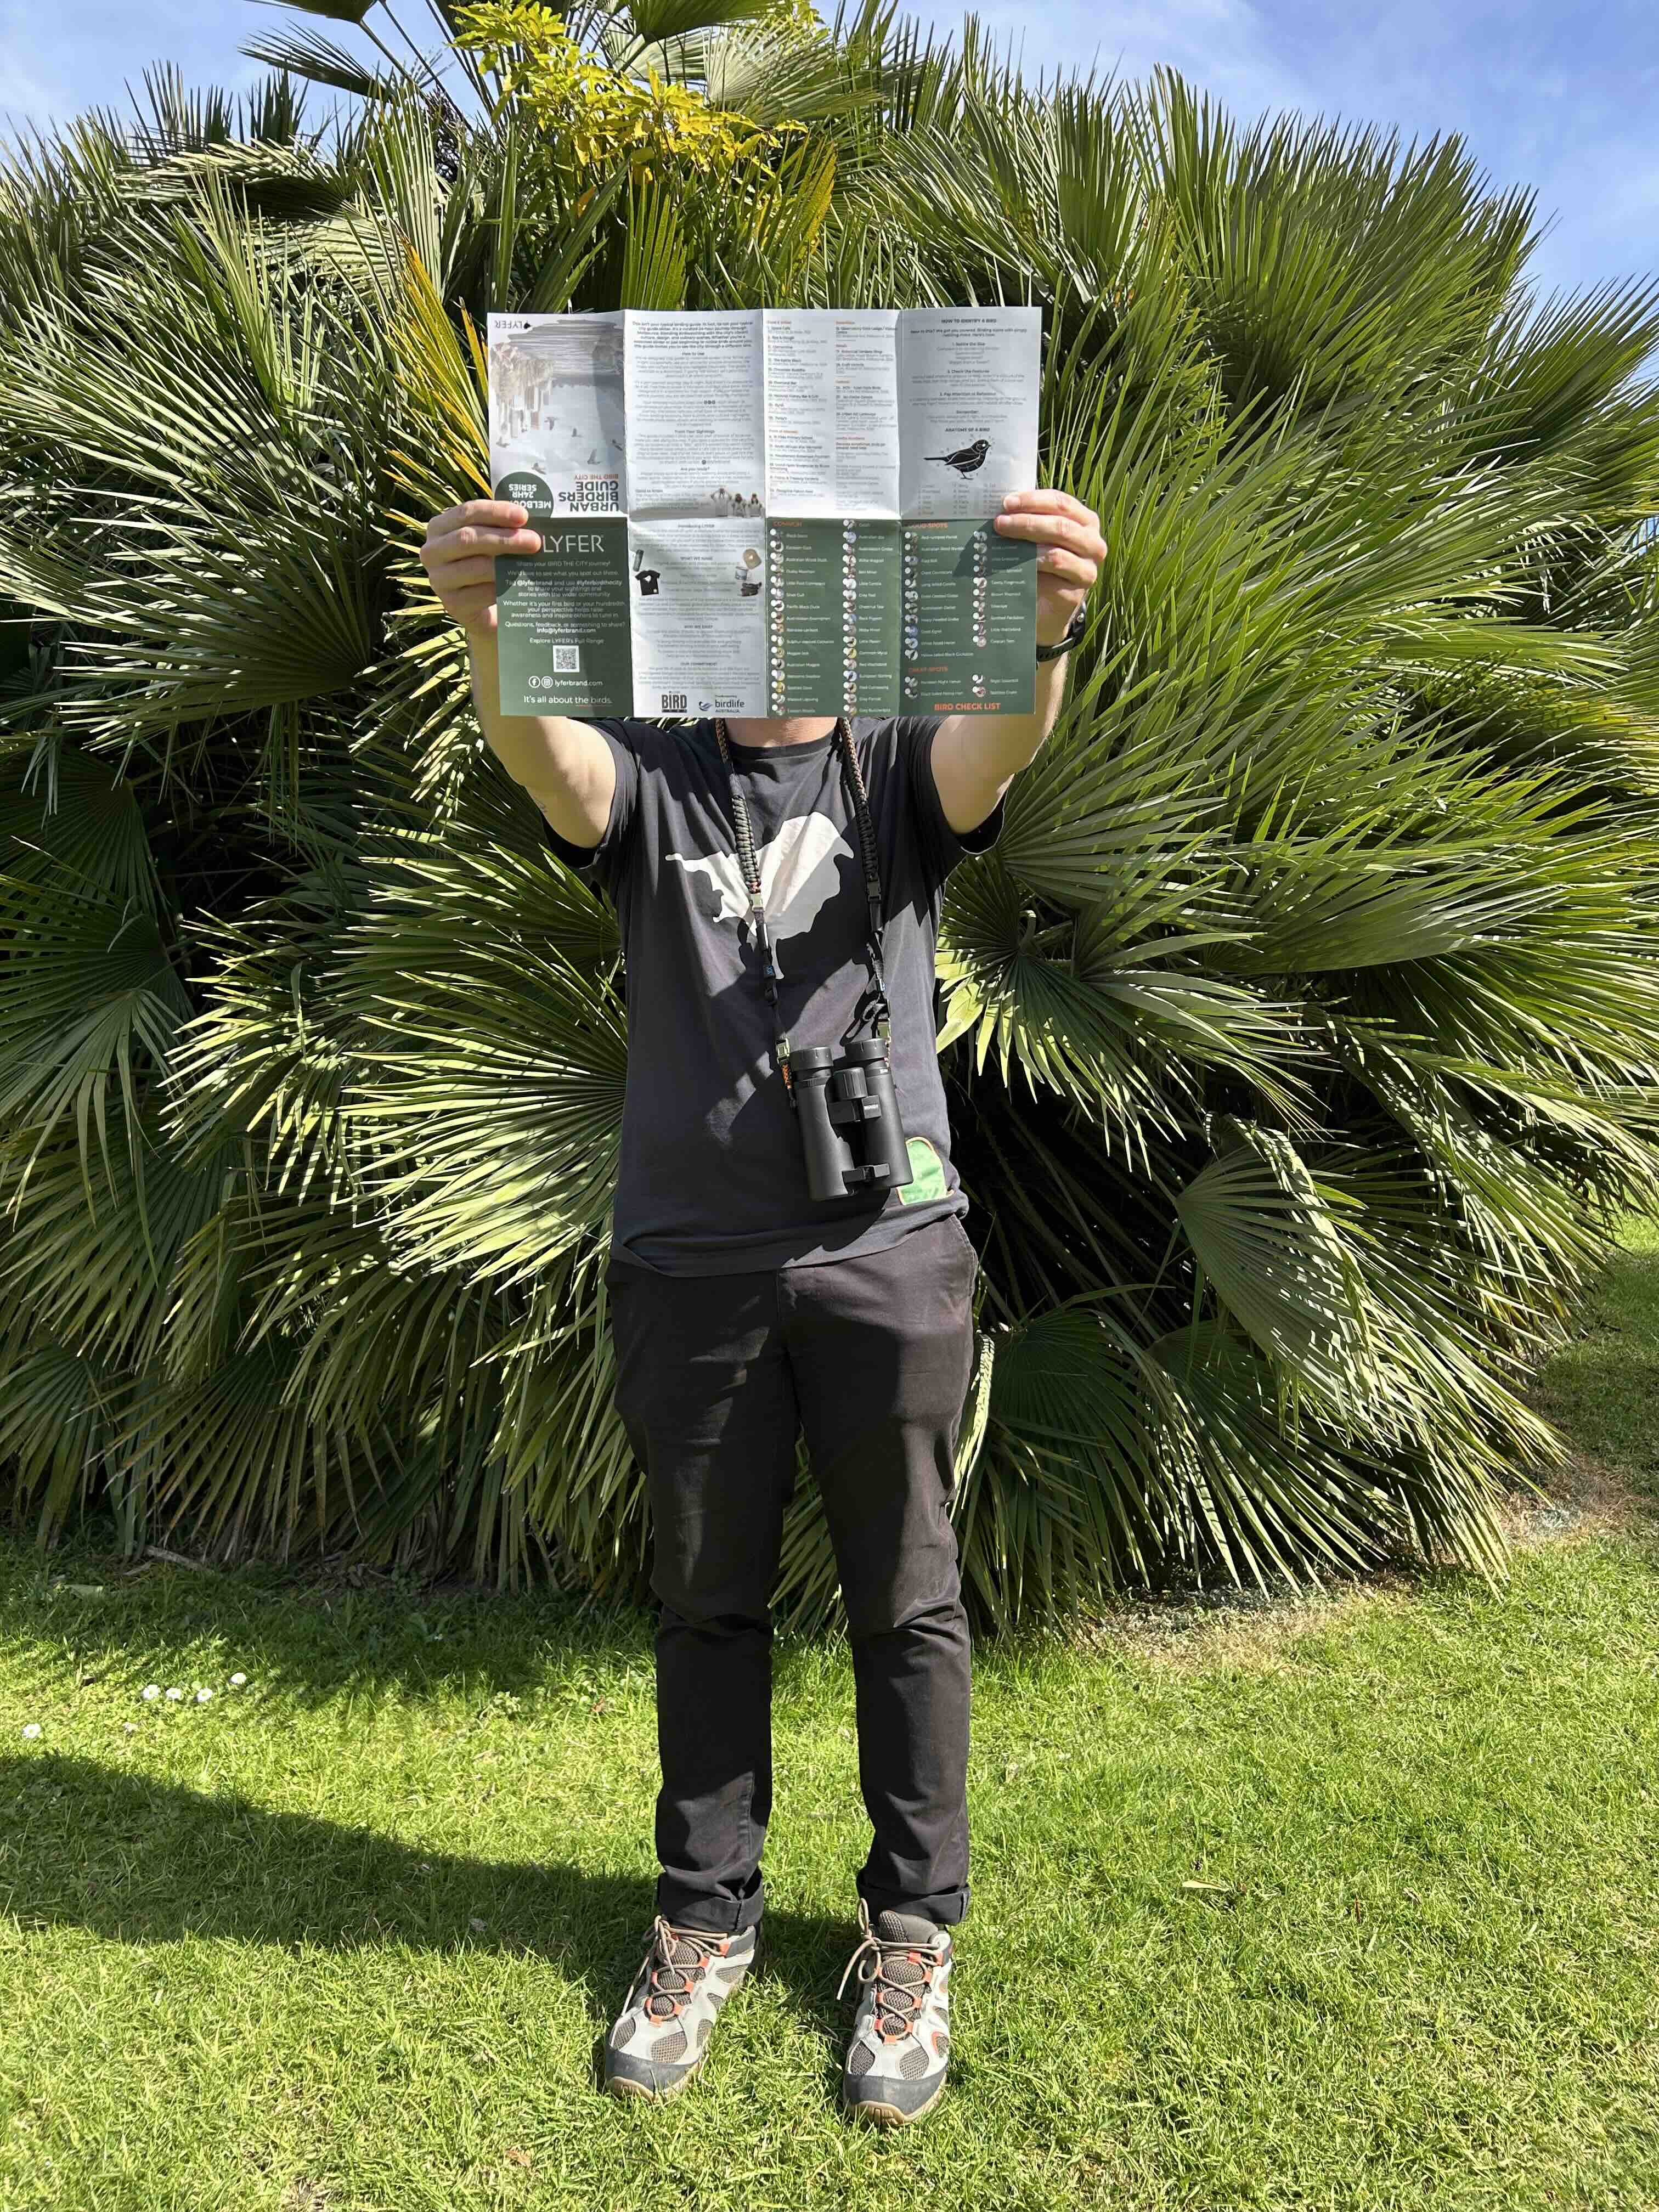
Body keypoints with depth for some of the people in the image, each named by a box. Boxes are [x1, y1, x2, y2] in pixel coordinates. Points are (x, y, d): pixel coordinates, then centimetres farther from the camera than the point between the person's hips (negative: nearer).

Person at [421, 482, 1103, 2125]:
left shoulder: (900, 770, 5)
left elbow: (1001, 743, -18)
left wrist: (1040, 629, -42)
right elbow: (543, 758, -17)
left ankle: (911, 1928, 29)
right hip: (688, 1264, 1)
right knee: (706, 1603, 14)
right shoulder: (646, 781, 6)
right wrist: (487, 635, -40)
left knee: (904, 1602, 10)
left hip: (886, 1254, 0)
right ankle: (706, 1919, 32)